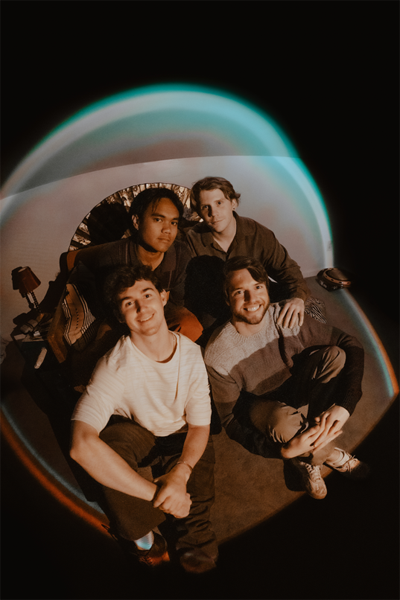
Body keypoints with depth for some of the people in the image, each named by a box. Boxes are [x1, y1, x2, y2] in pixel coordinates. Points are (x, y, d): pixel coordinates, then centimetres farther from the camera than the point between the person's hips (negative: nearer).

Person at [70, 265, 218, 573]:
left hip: (178, 435, 2)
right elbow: (82, 444, -48)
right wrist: (154, 491, -47)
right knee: (108, 445, -36)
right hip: (132, 431, -1)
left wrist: (180, 473, -35)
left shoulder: (192, 352, -20)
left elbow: (200, 425, -14)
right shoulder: (116, 365, -34)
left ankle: (195, 542, 17)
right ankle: (142, 536, -9)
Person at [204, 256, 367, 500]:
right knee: (284, 422, -39)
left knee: (336, 356, -23)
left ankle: (307, 458, -11)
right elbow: (230, 421, -21)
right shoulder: (218, 355, -30)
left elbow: (352, 346, -20)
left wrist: (344, 406, -35)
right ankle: (329, 453, -1)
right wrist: (284, 450, -36)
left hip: (297, 391, 4)